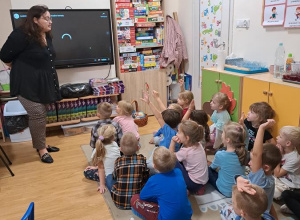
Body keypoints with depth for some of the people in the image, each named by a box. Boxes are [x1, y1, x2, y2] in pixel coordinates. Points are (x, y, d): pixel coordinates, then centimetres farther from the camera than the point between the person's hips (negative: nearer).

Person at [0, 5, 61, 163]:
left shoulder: (47, 36, 7)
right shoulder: (21, 35, -18)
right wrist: (20, 70, 4)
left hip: (44, 82, 8)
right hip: (28, 84, -8)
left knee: (41, 115, 15)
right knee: (37, 115, -5)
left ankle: (41, 144, 30)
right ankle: (41, 149, 10)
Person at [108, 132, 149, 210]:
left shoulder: (118, 161, -12)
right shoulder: (142, 160, -11)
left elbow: (114, 177, 5)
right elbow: (145, 178, 2)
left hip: (119, 201, -1)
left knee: (109, 178, 19)